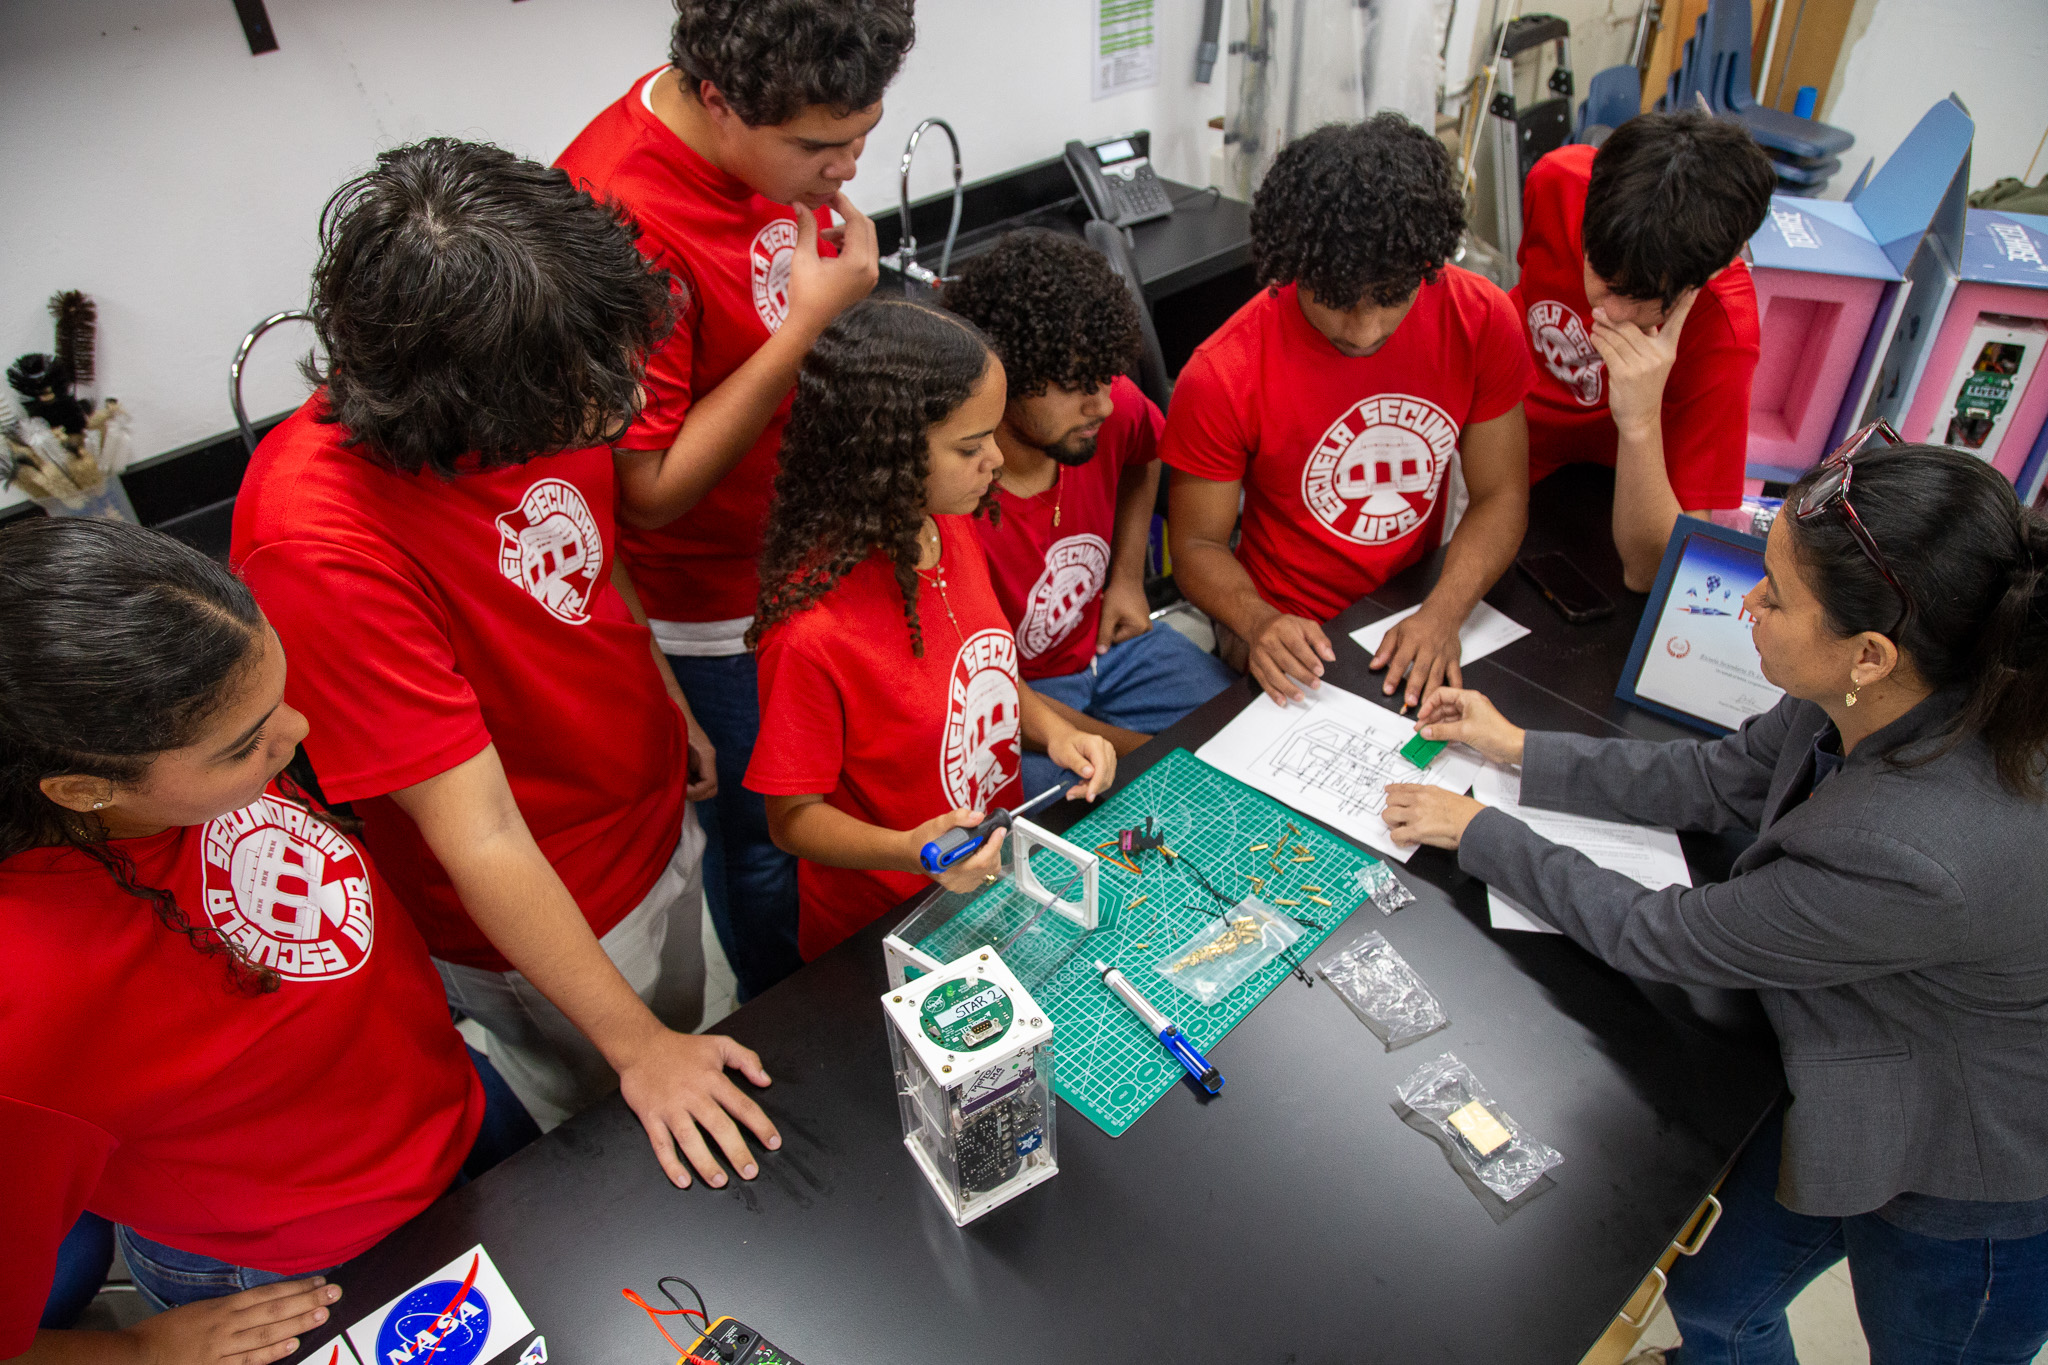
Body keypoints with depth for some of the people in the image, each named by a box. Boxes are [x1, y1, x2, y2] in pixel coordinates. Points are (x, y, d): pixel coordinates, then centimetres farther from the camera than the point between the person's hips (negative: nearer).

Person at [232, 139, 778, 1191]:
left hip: (657, 820, 6)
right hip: (539, 924, -6)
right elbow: (479, 837, -32)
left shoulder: (543, 403, -17)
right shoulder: (320, 543, -38)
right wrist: (633, 1045, -23)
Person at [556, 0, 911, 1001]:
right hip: (719, 613, -7)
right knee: (767, 844, 13)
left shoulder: (779, 131, -6)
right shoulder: (619, 218, -31)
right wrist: (809, 323, -31)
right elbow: (649, 491, -27)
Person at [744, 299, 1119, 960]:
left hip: (999, 866, 7)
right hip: (884, 928, -7)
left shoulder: (953, 530, -4)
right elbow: (793, 815, -17)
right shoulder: (812, 627, -30)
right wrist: (909, 850, -34)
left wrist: (1053, 730, -4)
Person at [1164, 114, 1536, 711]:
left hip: (1421, 609, 4)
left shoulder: (1481, 320, -8)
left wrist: (1442, 614, -20)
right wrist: (1259, 624, -30)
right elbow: (1196, 542, -10)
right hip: (1296, 637, -4)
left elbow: (1501, 495, -2)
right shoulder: (1223, 378, -19)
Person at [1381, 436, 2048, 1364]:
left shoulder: (1920, 858, -43)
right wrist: (1519, 751, 1)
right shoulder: (1888, 702, -20)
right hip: (1847, 1093, 7)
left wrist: (1479, 835, -18)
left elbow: (1663, 938, -29)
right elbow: (1717, 781, -2)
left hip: (1972, 1187, -7)